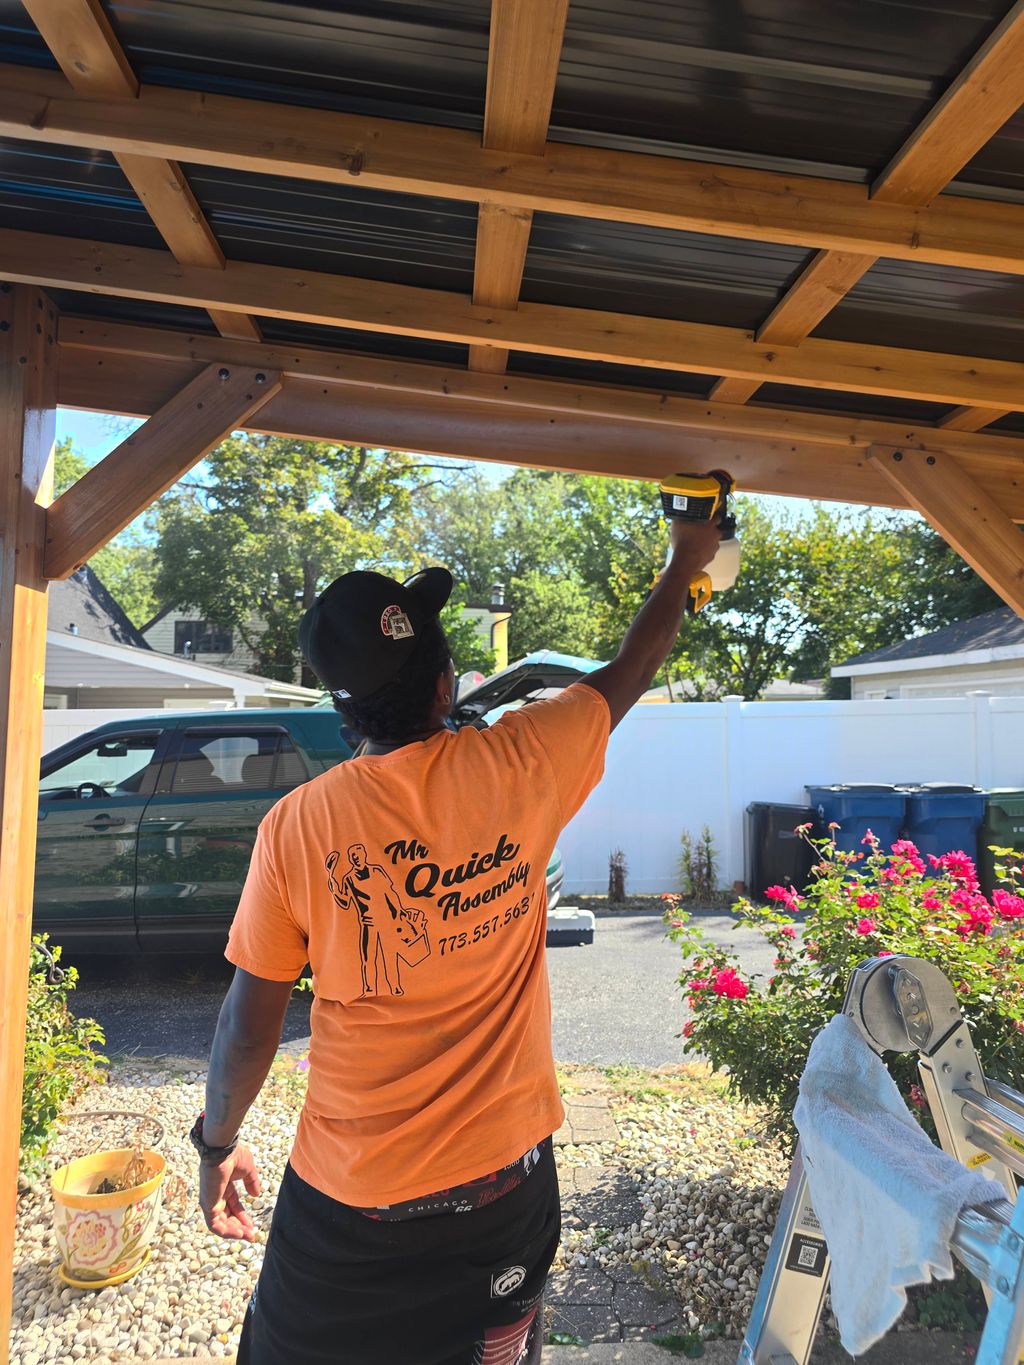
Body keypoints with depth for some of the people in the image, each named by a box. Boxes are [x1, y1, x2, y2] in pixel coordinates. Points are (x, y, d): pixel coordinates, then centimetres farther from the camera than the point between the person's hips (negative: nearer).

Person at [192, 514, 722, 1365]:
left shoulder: (297, 826, -18)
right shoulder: (519, 766, -17)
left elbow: (251, 1023, -9)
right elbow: (631, 672, 0)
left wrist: (218, 1143, 10)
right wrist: (686, 563, 17)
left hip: (347, 1196, -1)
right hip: (504, 1171, 1)